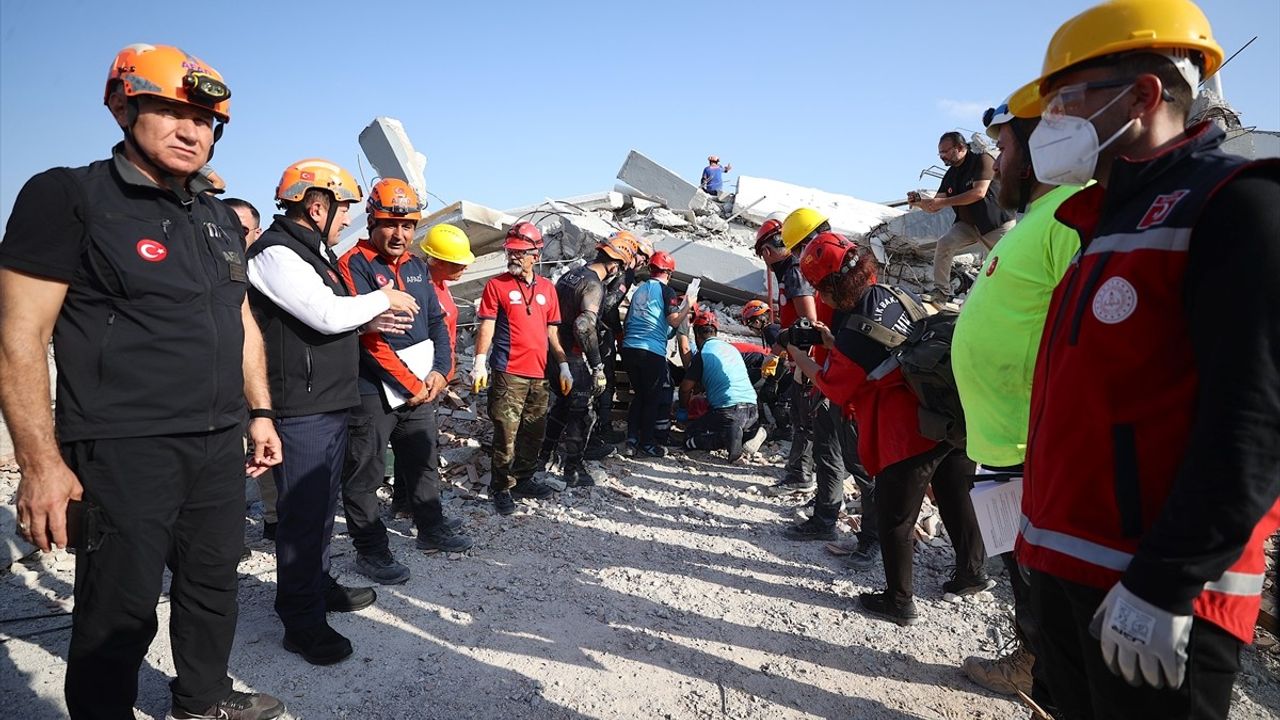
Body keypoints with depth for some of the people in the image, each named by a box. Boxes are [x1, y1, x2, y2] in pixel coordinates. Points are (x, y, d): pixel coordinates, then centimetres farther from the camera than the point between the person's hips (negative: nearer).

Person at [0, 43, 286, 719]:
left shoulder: (220, 217, 12)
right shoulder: (68, 197, -8)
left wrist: (260, 412, 16)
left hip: (221, 444, 7)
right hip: (124, 453, -7)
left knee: (213, 583, 19)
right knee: (119, 615, 5)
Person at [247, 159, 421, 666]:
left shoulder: (314, 251, 18)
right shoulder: (277, 253, -14)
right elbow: (326, 314, -23)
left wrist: (369, 322, 6)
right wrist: (382, 299, -9)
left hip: (330, 403, 10)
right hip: (300, 409, -10)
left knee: (321, 505, 21)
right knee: (302, 512, -3)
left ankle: (316, 583, 37)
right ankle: (302, 622, 7)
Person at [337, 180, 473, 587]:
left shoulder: (417, 267, 12)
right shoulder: (354, 266, -12)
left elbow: (437, 322, 14)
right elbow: (368, 335, -18)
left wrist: (439, 371, -2)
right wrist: (410, 384, -15)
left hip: (422, 388, 8)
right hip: (372, 391, -7)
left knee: (424, 461, 19)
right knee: (365, 475, 2)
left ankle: (432, 529, 35)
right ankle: (370, 552, 14)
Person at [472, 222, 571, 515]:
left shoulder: (547, 288, 12)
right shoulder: (497, 285, 0)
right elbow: (486, 326, -4)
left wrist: (564, 366, 12)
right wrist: (480, 363, -14)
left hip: (539, 374, 5)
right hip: (508, 373, -5)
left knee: (534, 433, 13)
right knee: (506, 435, -4)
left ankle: (523, 480, 28)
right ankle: (501, 488, 10)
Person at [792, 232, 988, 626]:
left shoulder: (854, 330, -19)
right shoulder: (894, 295, 4)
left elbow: (833, 387, -3)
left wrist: (796, 353, 7)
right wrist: (833, 343, 18)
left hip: (908, 434, -8)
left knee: (893, 519, 7)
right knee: (955, 497, 25)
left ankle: (899, 601, 19)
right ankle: (972, 572, 41)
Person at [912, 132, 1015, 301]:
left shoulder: (982, 160, -12)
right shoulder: (950, 176, 7)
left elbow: (979, 192, -26)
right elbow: (934, 208, 4)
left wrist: (944, 202, -25)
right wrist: (920, 203, -19)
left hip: (998, 224, -5)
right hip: (968, 224, 5)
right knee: (944, 244, -18)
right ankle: (941, 292, -14)